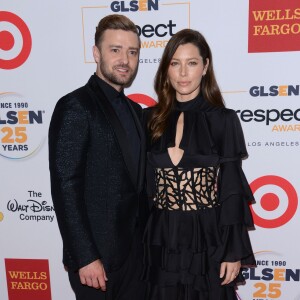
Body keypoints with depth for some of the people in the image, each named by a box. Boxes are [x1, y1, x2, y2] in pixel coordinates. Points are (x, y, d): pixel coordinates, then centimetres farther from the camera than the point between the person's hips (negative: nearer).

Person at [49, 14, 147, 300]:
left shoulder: (134, 110, 9)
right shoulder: (75, 106, -14)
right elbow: (65, 188, -17)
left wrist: (146, 241, 9)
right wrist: (85, 258, -17)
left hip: (135, 251, 7)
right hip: (97, 255, -7)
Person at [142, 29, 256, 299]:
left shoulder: (223, 120, -7)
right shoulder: (151, 119, 1)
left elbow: (232, 190, -6)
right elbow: (143, 183, 5)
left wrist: (234, 251, -7)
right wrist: (140, 241, 6)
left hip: (208, 238, -2)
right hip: (162, 239, 3)